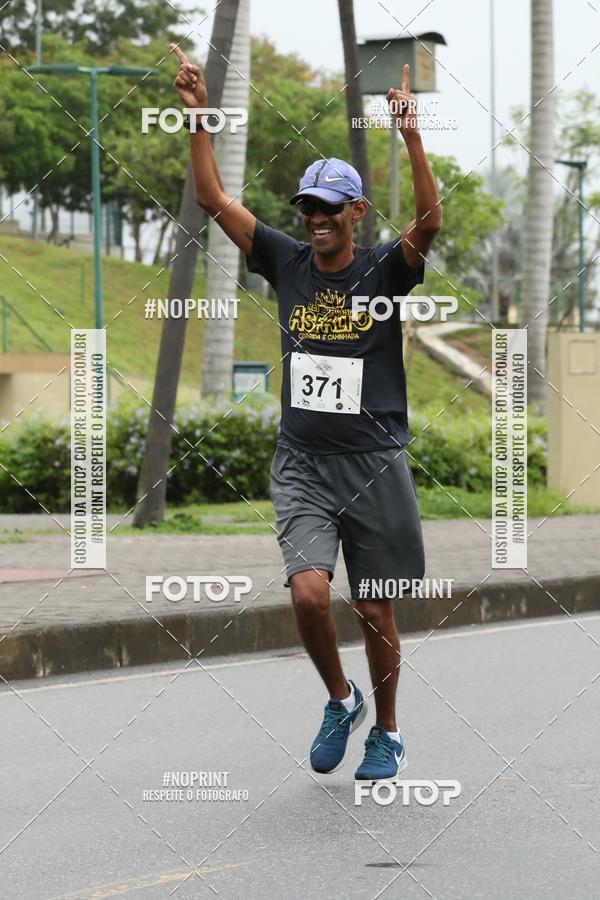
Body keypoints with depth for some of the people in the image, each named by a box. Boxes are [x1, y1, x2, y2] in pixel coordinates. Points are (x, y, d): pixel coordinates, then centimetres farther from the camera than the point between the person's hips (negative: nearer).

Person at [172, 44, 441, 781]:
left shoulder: (383, 270, -4)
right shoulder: (287, 263, 4)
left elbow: (429, 222, -23)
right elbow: (213, 199, 4)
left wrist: (411, 136, -33)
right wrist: (198, 117, -4)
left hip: (374, 464, -2)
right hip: (302, 464, 2)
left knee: (375, 612, 6)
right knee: (308, 592, -17)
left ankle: (386, 734, 26)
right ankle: (340, 701, 11)